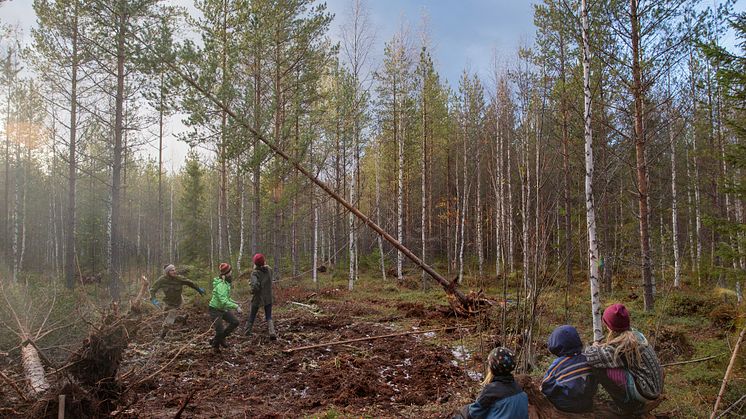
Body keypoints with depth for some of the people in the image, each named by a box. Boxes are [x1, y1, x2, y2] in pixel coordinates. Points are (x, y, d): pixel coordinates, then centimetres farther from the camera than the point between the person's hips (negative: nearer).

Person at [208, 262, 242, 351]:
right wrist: (236, 307, -42)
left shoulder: (226, 283, 2)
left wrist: (234, 302, 10)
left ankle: (221, 338, 16)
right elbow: (223, 301, -38)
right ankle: (215, 344, 26)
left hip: (223, 309, 9)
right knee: (220, 331, -5)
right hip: (215, 310, -9)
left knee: (235, 322, -1)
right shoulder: (221, 285, -28)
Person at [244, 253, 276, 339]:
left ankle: (248, 332, 36)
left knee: (252, 315, 20)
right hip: (268, 298, 3)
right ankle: (272, 333, -8)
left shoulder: (255, 273, -20)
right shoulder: (269, 269, -5)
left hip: (257, 298, -3)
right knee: (269, 317, 12)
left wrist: (252, 291, -13)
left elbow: (255, 285, -33)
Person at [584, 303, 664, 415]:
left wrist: (594, 347, 0)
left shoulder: (622, 344, -21)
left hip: (645, 392, -9)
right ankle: (636, 404, 18)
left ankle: (627, 406, 1)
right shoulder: (635, 334, 4)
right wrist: (601, 346, 9)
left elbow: (591, 357, -20)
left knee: (600, 369, -14)